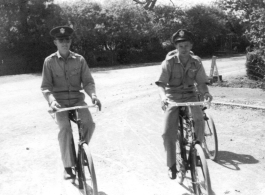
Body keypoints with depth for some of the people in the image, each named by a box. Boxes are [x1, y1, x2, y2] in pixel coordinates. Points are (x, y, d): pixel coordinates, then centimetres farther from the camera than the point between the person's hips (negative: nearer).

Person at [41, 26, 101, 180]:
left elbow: (88, 81, -1)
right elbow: (45, 86, -3)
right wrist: (51, 100, -24)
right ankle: (68, 166, -10)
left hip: (77, 99, 2)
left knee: (90, 123, -24)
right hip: (60, 101, -1)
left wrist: (93, 95, -22)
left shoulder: (79, 59, 1)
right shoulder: (49, 61, -2)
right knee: (65, 128, -26)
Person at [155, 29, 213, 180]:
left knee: (199, 118, -27)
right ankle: (172, 165, 3)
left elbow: (201, 82, -3)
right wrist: (163, 96, -37)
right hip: (173, 98, -1)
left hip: (190, 96, 2)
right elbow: (161, 83, -16)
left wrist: (206, 93, -25)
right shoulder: (169, 62, -12)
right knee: (168, 132, -14)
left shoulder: (196, 62, -5)